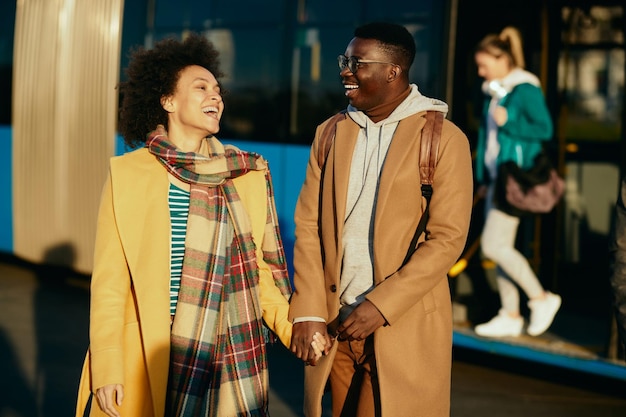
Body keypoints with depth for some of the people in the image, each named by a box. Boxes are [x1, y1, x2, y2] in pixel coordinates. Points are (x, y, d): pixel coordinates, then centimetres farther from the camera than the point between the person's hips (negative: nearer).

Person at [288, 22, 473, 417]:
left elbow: (447, 239, -12)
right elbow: (308, 225, 5)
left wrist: (380, 306, -17)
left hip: (405, 328, -4)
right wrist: (308, 311, -6)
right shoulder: (330, 133, 9)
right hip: (334, 324, 4)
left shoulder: (444, 138, -6)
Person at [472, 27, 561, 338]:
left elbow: (545, 129, -13)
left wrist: (507, 122, -18)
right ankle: (510, 316, 14)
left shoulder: (526, 90, -11)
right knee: (498, 247, 8)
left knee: (494, 245, -13)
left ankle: (541, 298, 1)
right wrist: (483, 178, 19)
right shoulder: (493, 91, 14)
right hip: (497, 176, 9)